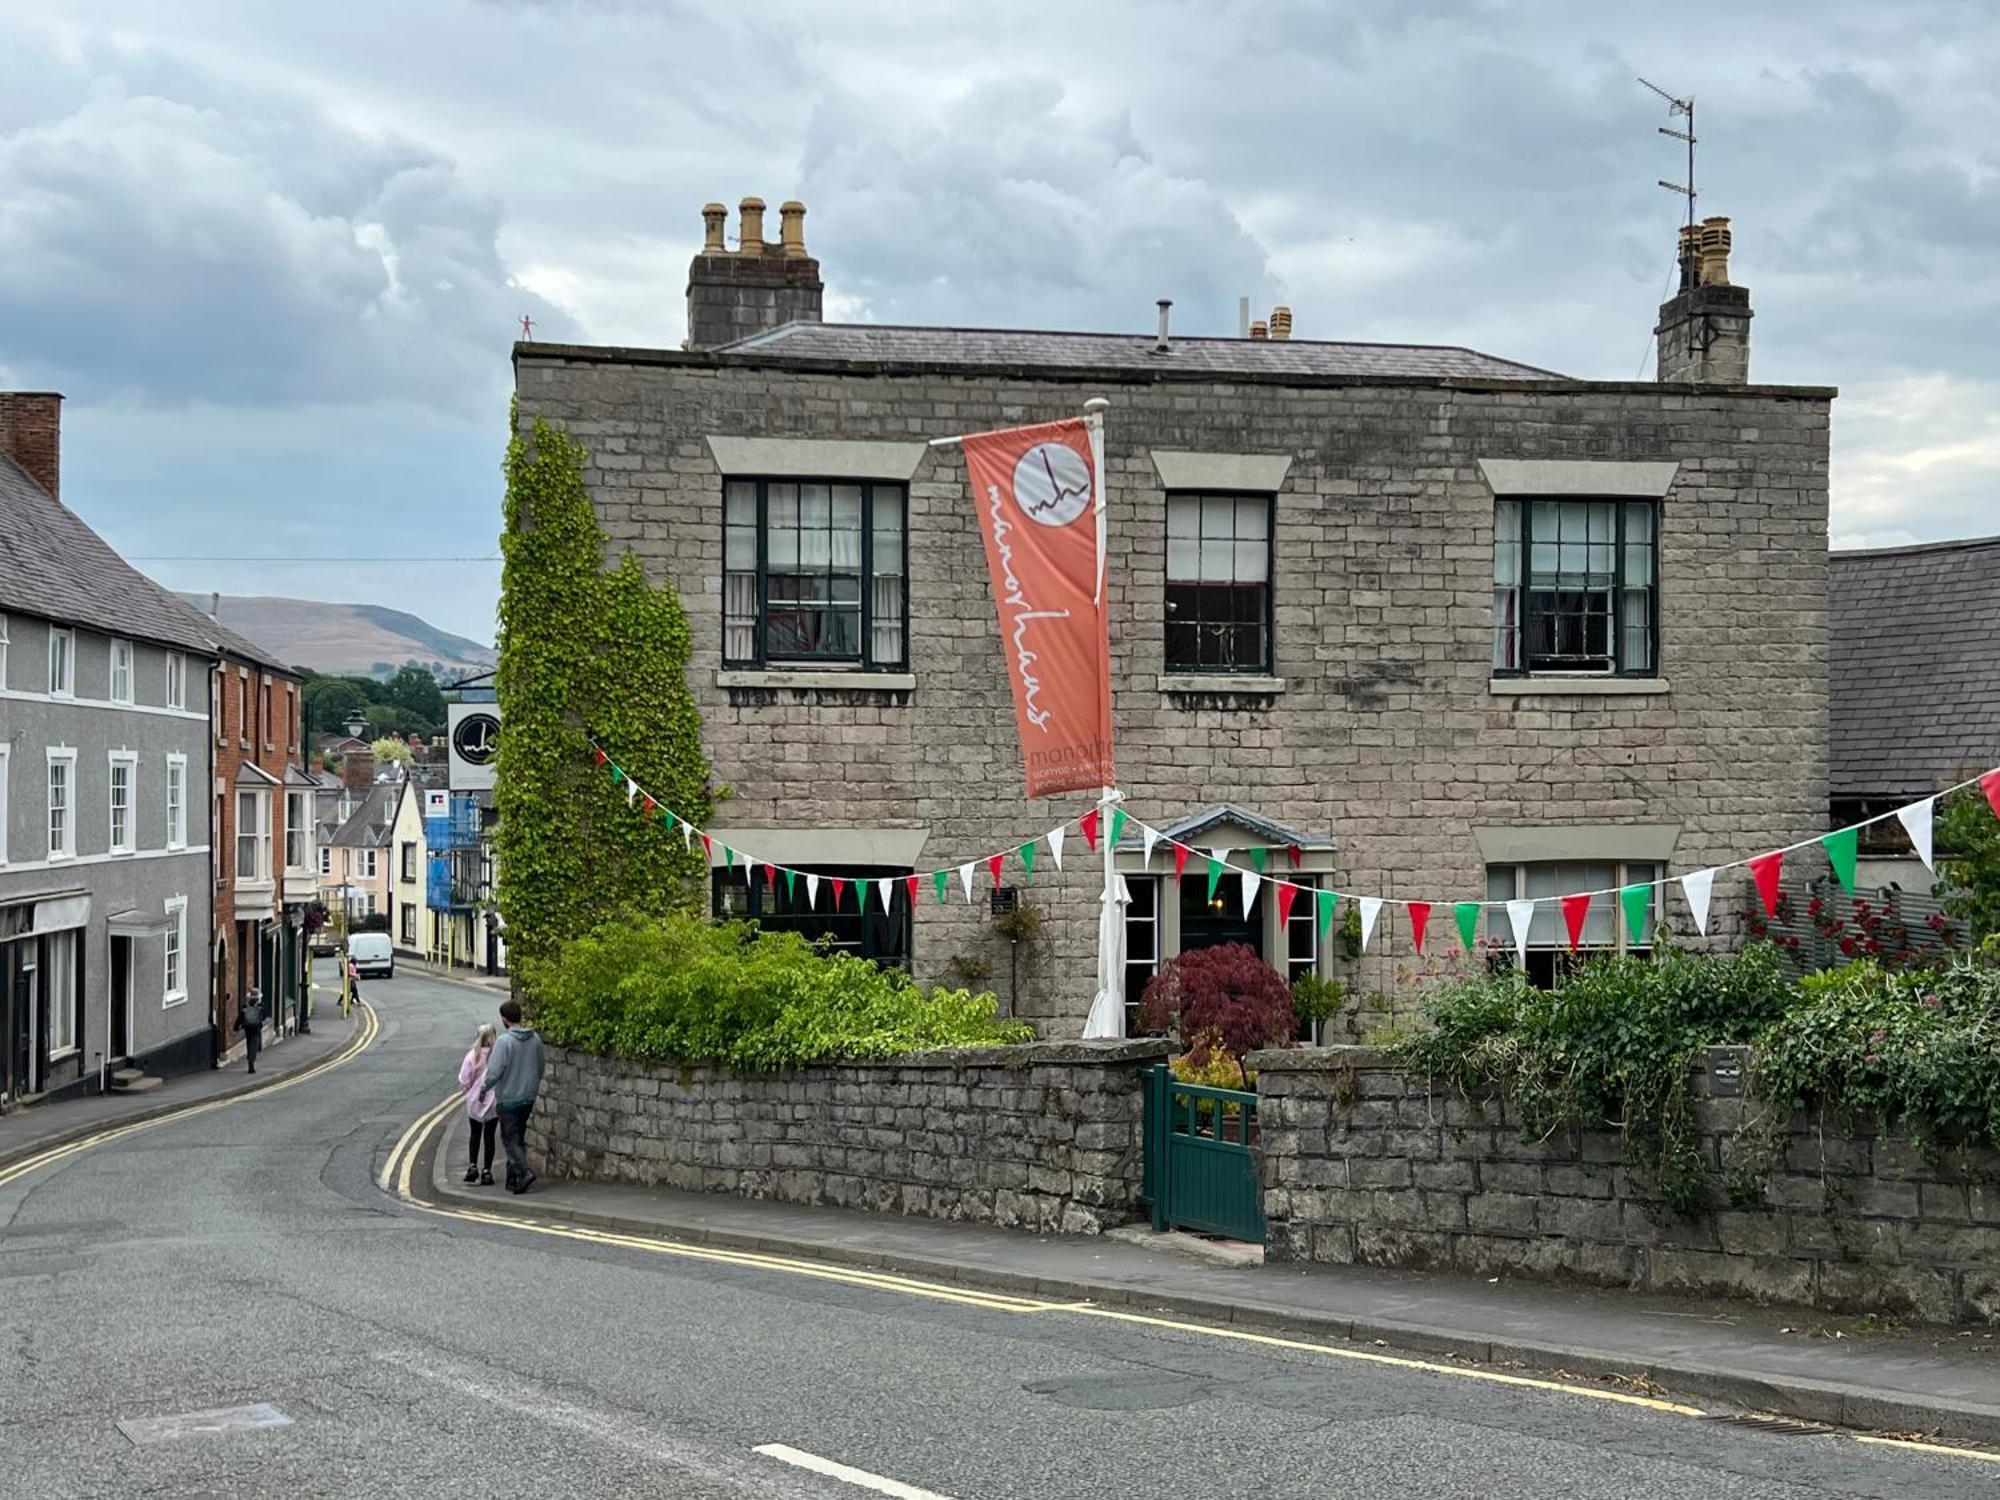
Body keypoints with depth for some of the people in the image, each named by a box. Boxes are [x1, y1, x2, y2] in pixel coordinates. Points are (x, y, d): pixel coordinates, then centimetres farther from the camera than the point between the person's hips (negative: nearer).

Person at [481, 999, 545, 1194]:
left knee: (510, 1139, 0)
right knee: (519, 1138, 15)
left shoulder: (504, 1041, -18)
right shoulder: (535, 1039, 3)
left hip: (508, 1098, -6)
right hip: (529, 1097, 6)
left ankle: (523, 1173, -15)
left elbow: (494, 1072, -19)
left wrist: (483, 1090, -3)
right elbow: (540, 1069, 12)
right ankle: (513, 1178, 17)